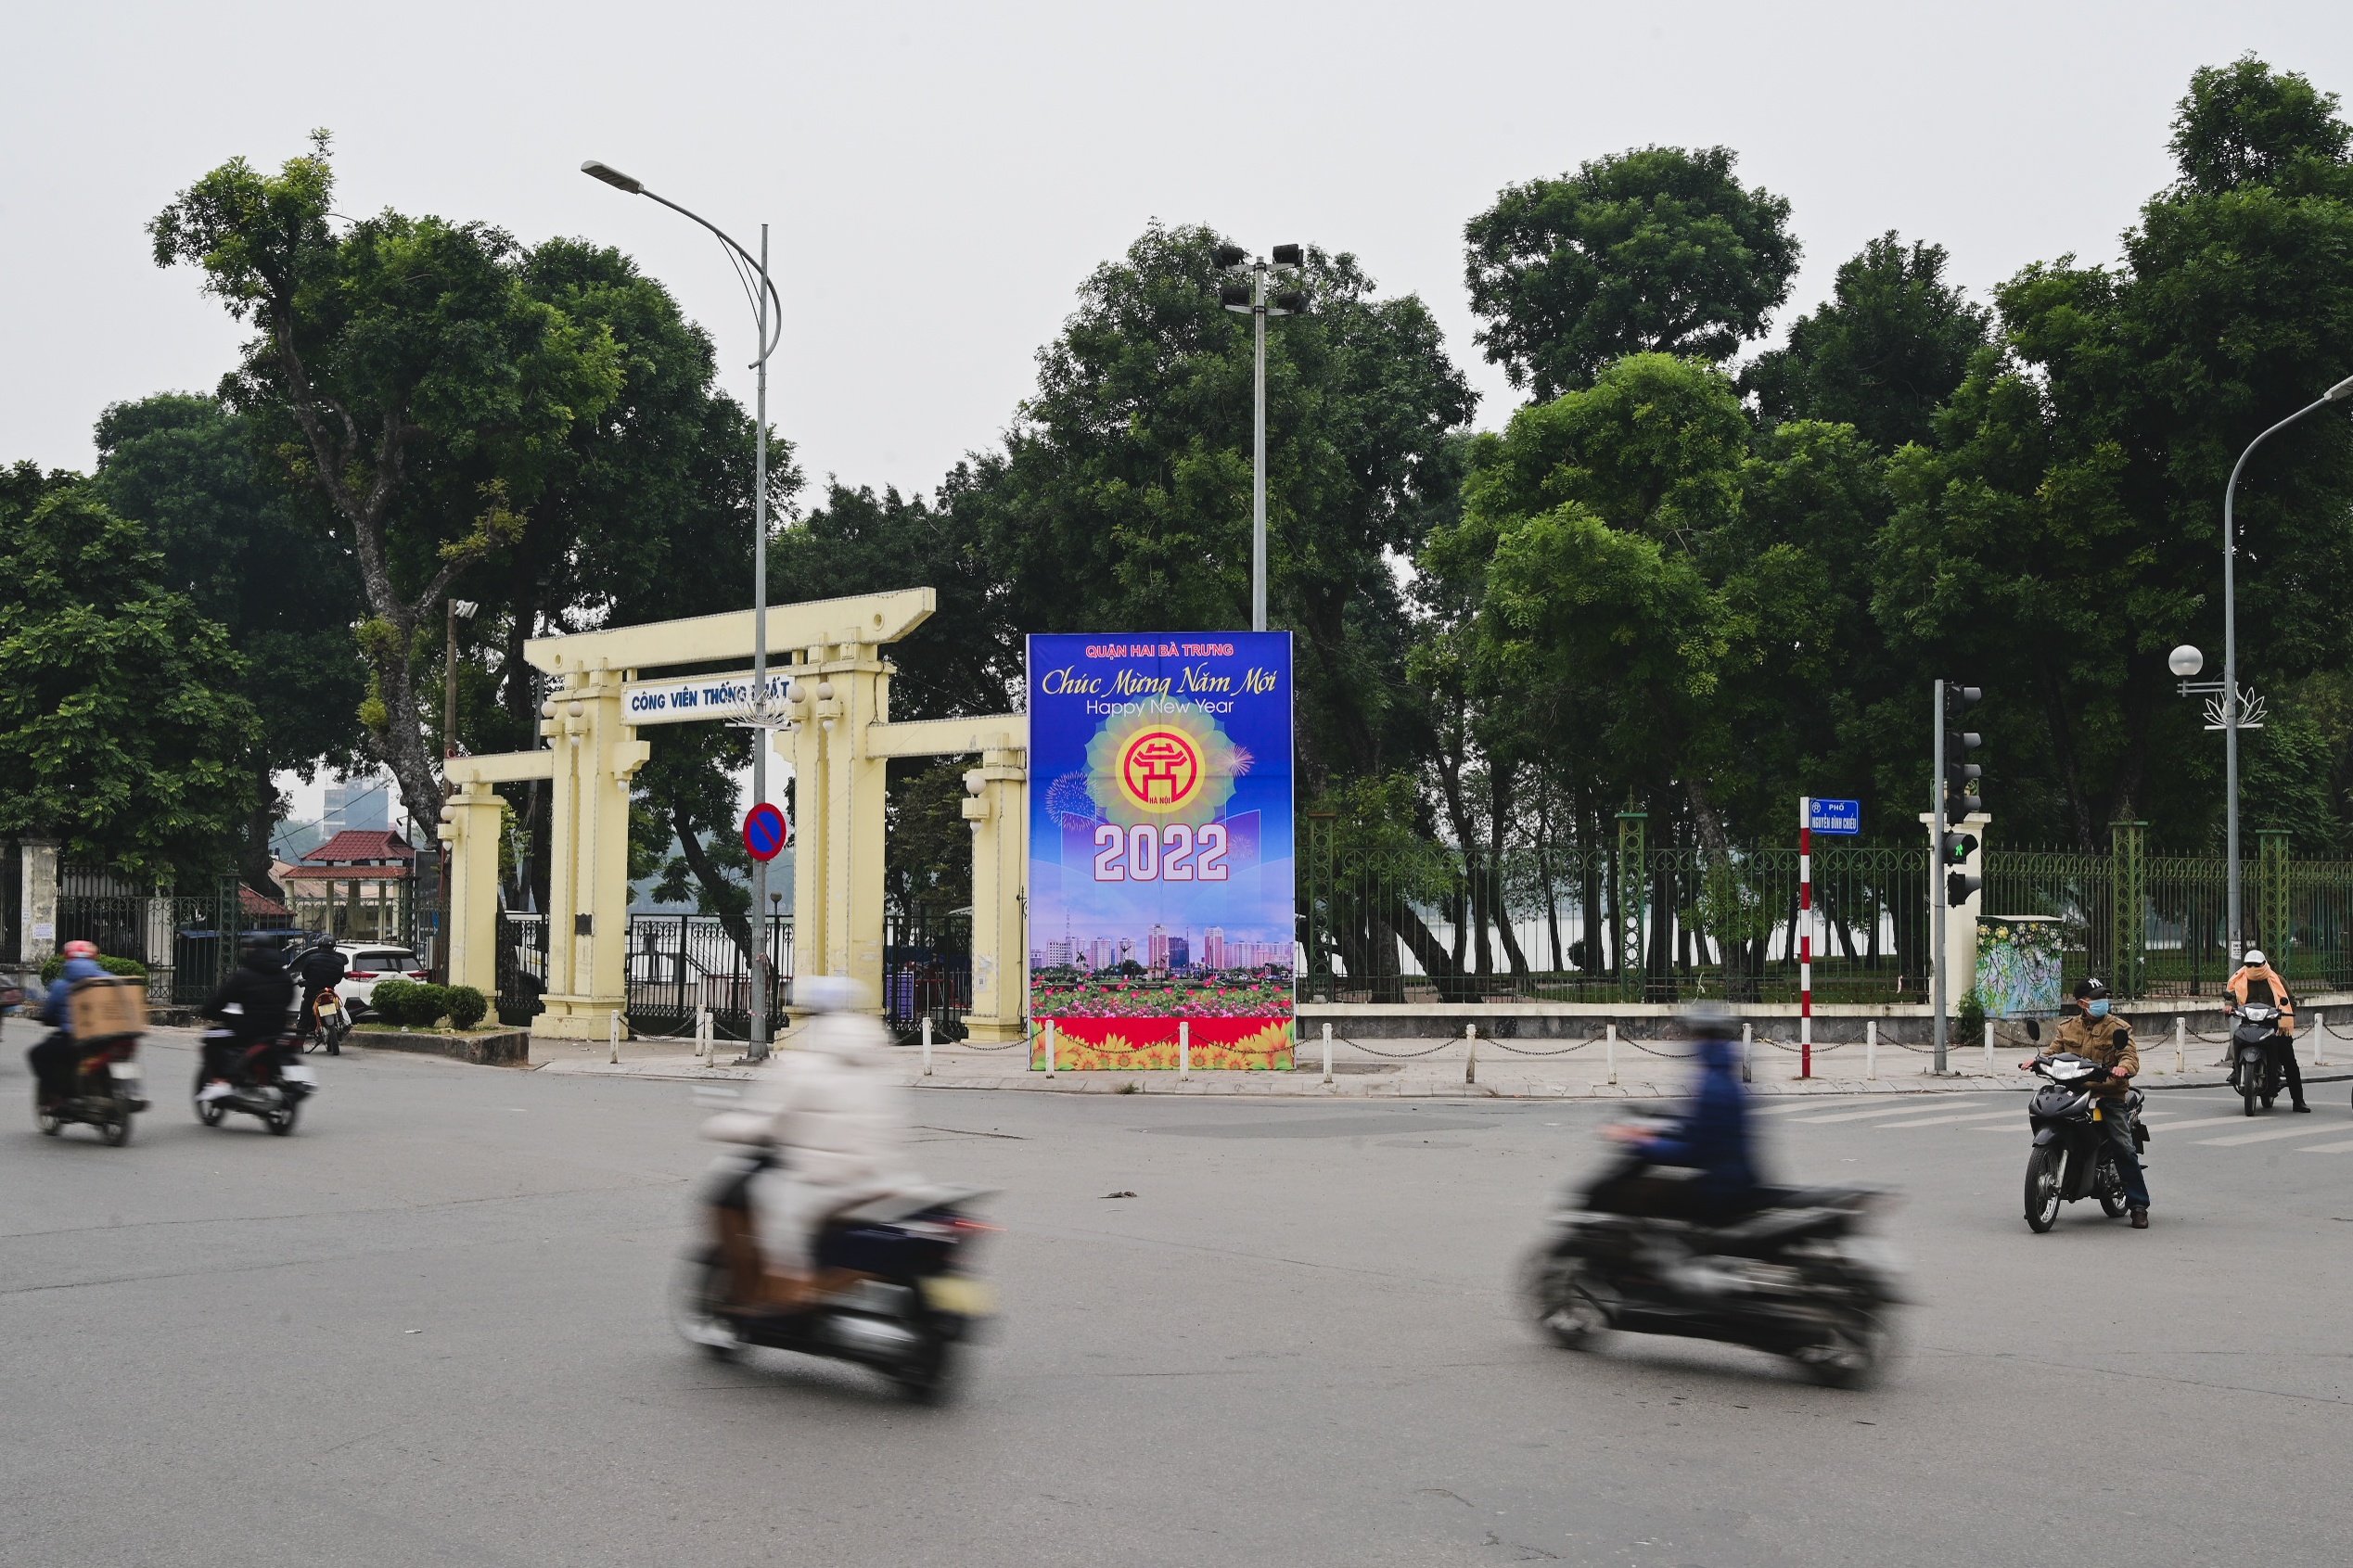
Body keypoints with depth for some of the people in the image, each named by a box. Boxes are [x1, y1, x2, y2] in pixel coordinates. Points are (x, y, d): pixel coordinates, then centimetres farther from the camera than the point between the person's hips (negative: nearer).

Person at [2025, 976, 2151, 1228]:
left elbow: (2131, 1056, -7)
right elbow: (2053, 1051, 7)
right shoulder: (2067, 1028, 16)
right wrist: (2035, 1059, -14)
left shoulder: (2118, 1028, 5)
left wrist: (2123, 1067, -30)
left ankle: (2138, 1205, -6)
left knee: (2124, 1147, -13)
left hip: (2108, 1094, -3)